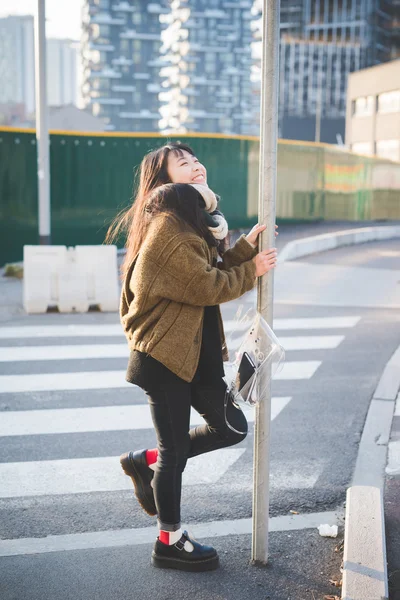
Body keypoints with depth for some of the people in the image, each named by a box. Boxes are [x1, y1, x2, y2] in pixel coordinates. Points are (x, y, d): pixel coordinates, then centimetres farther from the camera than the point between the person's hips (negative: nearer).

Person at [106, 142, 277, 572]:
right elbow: (207, 286, -18)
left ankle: (146, 462, 29)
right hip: (164, 354, -9)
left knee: (231, 427, 12)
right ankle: (170, 542, 22)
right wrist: (253, 271, -5)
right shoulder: (167, 226, -18)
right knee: (176, 448, 3)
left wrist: (246, 246, -2)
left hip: (197, 351, 9)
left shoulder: (192, 220, 14)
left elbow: (215, 270, 10)